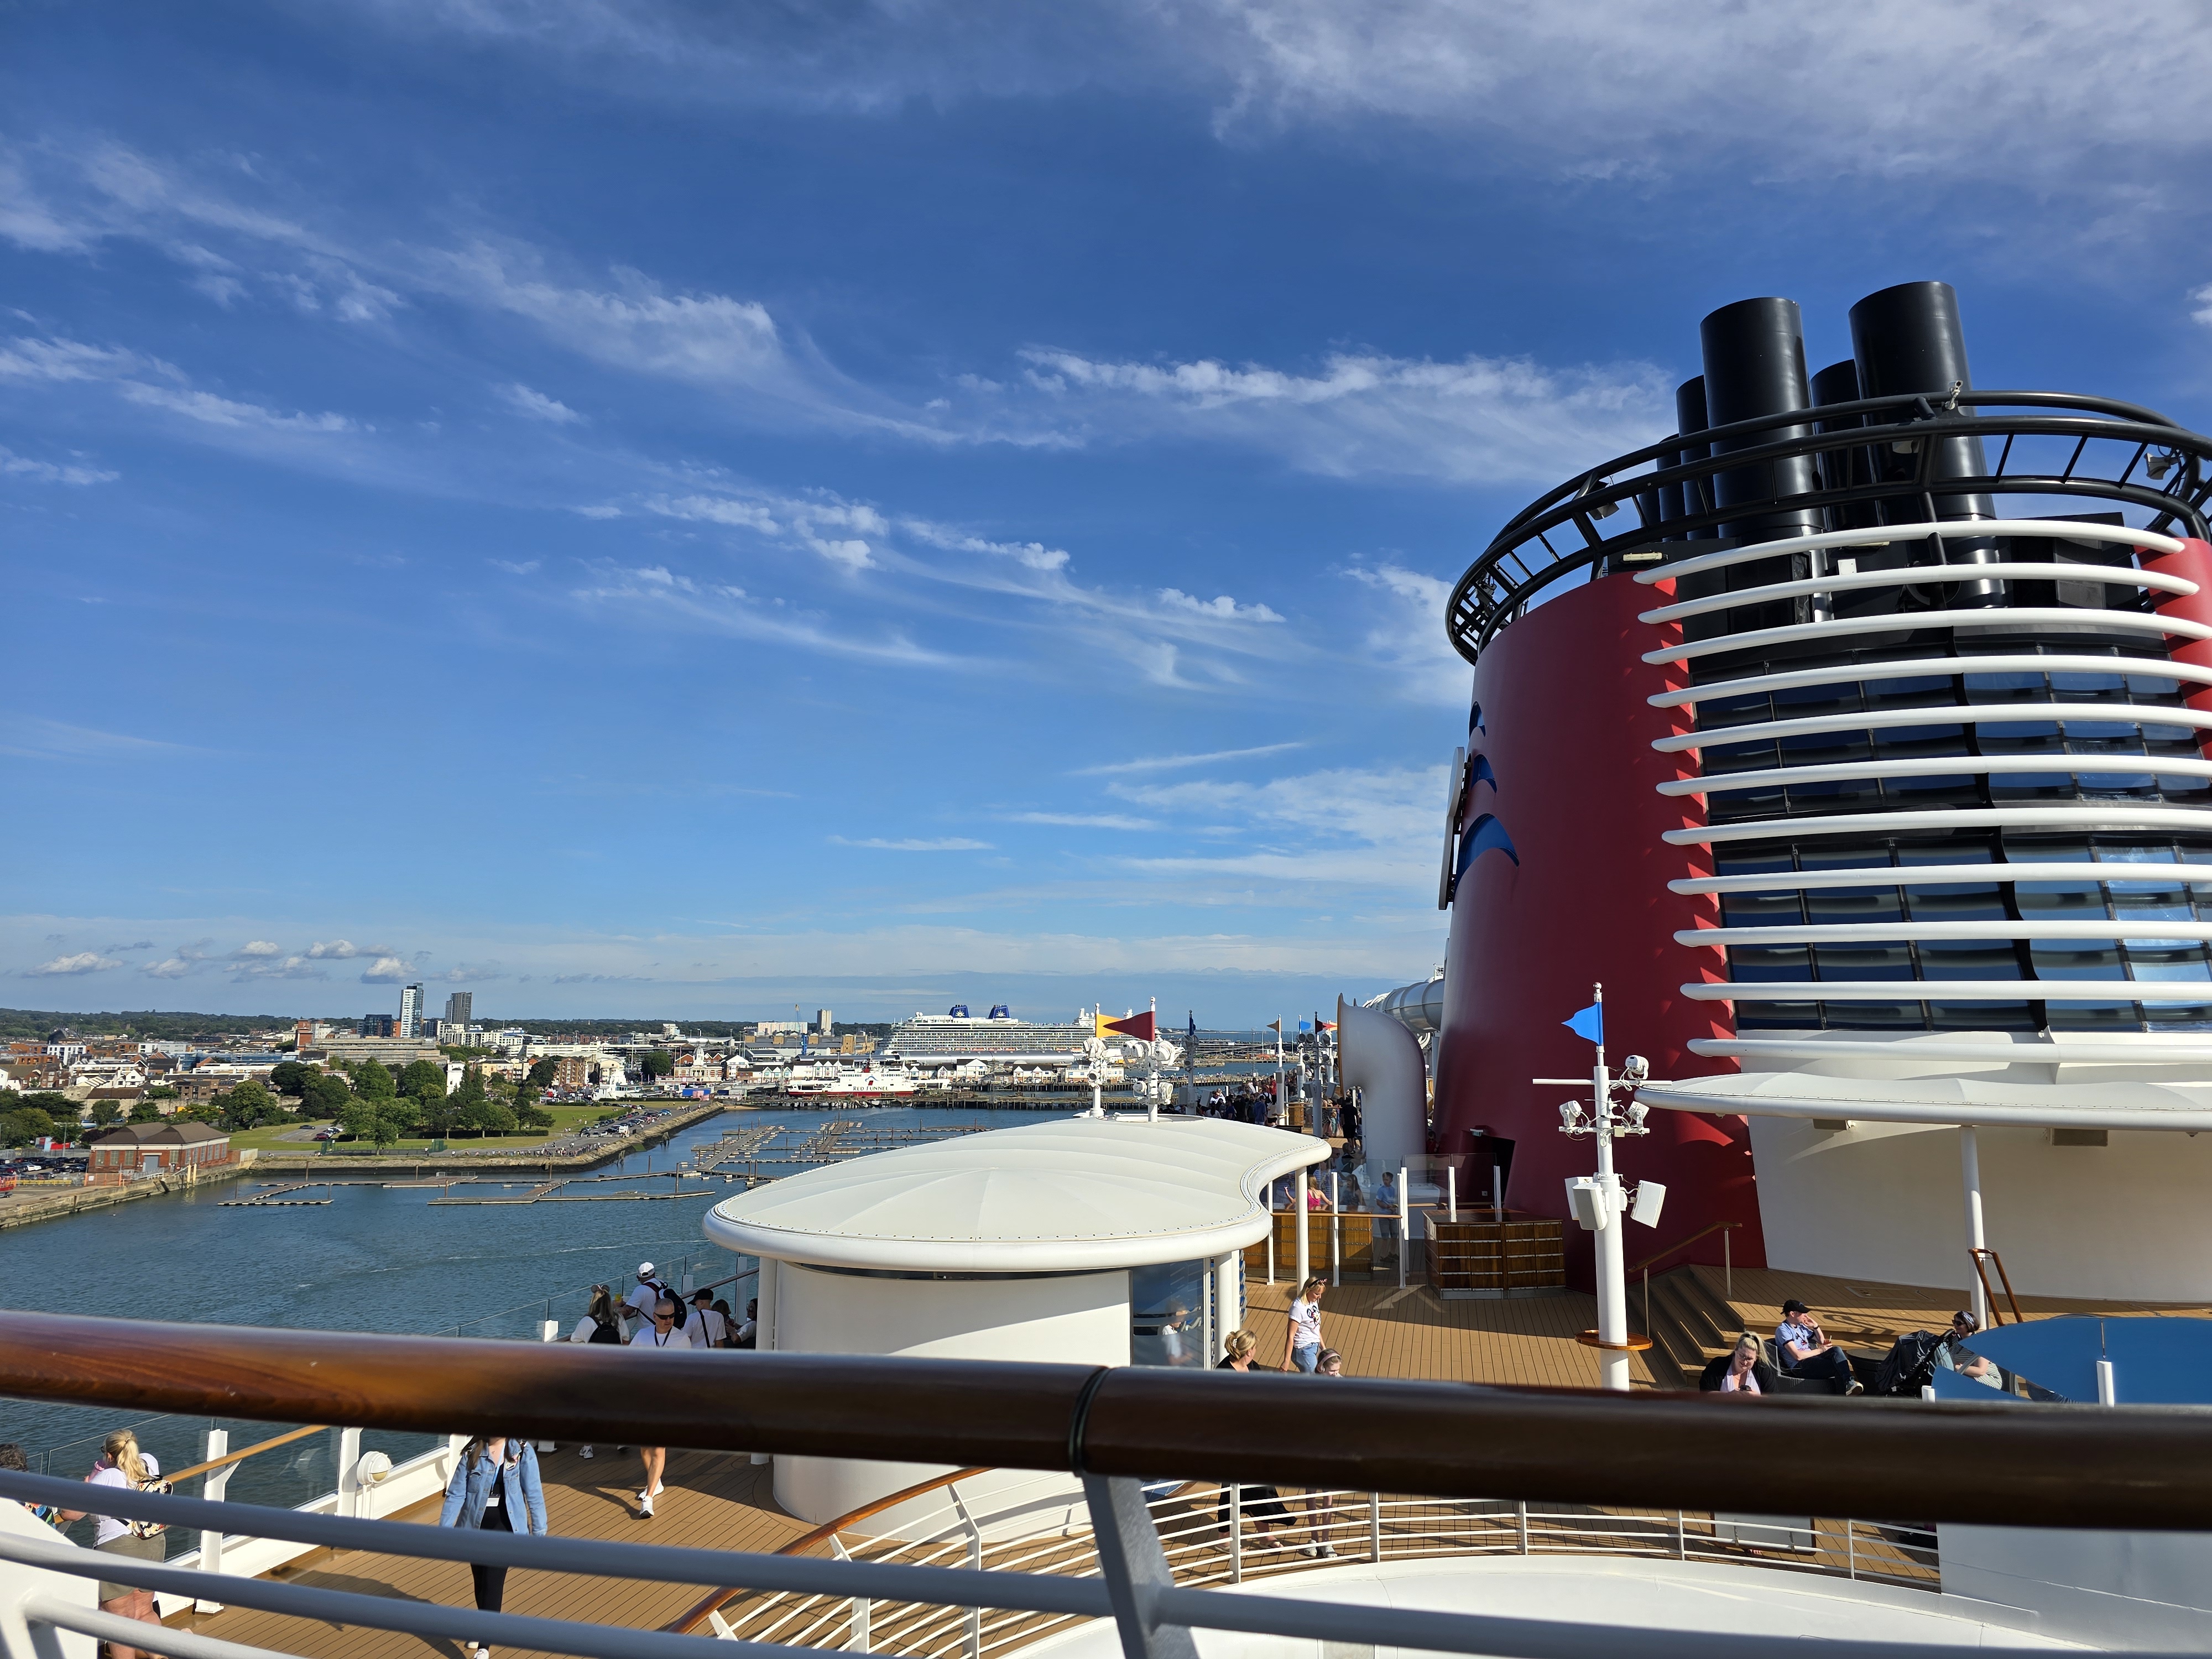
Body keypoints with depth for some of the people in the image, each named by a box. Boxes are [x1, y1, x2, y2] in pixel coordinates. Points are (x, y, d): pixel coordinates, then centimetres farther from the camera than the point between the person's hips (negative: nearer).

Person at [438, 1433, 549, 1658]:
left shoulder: (522, 1451, -12)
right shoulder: (473, 1452, -8)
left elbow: (533, 1492, -6)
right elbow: (456, 1493, -4)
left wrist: (539, 1530, -3)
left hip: (505, 1523, -3)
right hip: (475, 1525, 3)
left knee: (493, 1581, -11)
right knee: (480, 1580, 15)